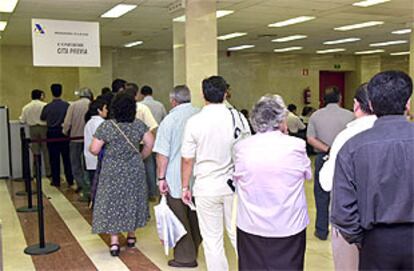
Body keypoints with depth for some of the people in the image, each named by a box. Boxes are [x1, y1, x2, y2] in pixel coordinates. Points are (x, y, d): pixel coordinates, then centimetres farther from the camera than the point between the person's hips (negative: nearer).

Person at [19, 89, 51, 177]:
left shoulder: (26, 107, 0)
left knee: (35, 151, 12)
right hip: (44, 128, -3)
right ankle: (48, 172, 7)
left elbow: (22, 120, 3)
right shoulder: (45, 105, -11)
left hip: (32, 129, 3)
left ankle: (35, 172, 16)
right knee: (46, 151, 4)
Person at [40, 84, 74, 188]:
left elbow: (42, 118, 8)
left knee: (54, 158, 8)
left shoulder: (47, 107, -8)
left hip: (52, 134, 0)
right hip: (64, 133, 0)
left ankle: (56, 181, 13)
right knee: (66, 158, 7)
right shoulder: (66, 105, -10)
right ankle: (70, 181, 8)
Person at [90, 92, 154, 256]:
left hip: (113, 171, -2)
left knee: (112, 203, 6)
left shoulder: (106, 126, -11)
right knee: (132, 201, 16)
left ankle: (114, 242, 3)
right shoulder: (139, 125, -3)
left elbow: (94, 149, -10)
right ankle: (131, 236, 27)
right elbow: (150, 144, -1)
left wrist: (104, 153, 11)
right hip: (135, 170, 3)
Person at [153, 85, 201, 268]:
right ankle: (194, 250, 32)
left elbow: (163, 153, -13)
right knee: (195, 216, 18)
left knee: (180, 218, 5)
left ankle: (185, 257, 12)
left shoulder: (170, 119, -10)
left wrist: (161, 178, -7)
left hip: (176, 179, -5)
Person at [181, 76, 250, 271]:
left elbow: (187, 159, -4)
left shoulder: (194, 121, -8)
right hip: (234, 184, 2)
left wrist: (185, 186, 9)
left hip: (206, 187, -2)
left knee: (212, 239, 9)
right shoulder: (238, 118, -3)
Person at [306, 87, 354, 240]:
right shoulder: (349, 115, -5)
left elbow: (310, 139, -8)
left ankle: (322, 231, 16)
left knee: (322, 196, 9)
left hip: (323, 159, 1)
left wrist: (328, 150, -13)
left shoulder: (315, 116, 0)